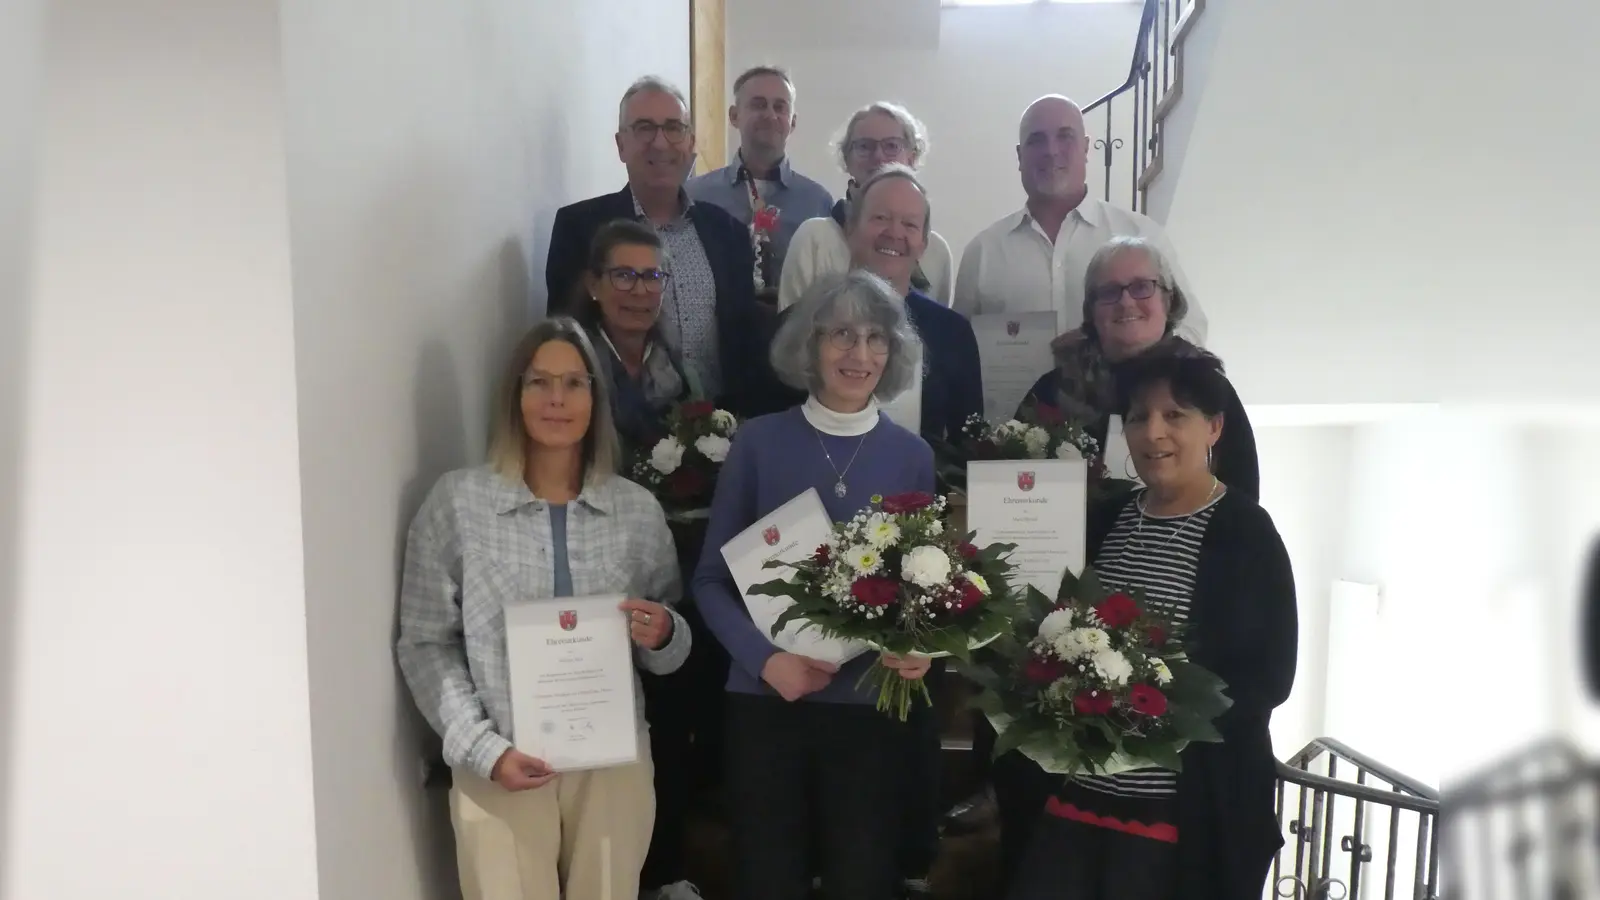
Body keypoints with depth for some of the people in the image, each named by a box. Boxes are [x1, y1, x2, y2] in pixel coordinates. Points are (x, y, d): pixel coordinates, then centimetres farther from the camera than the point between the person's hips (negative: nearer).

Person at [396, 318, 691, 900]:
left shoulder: (639, 510, 3)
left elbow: (670, 652, 11)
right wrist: (483, 749, -11)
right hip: (501, 767, -2)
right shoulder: (457, 502, -3)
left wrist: (661, 636, -11)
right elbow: (425, 645, -2)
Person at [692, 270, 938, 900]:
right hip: (765, 699, -1)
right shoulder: (759, 442, -4)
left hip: (870, 705, 1)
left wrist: (922, 649, -11)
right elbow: (711, 578, 0)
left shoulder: (912, 455, 1)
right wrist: (765, 658, -14)